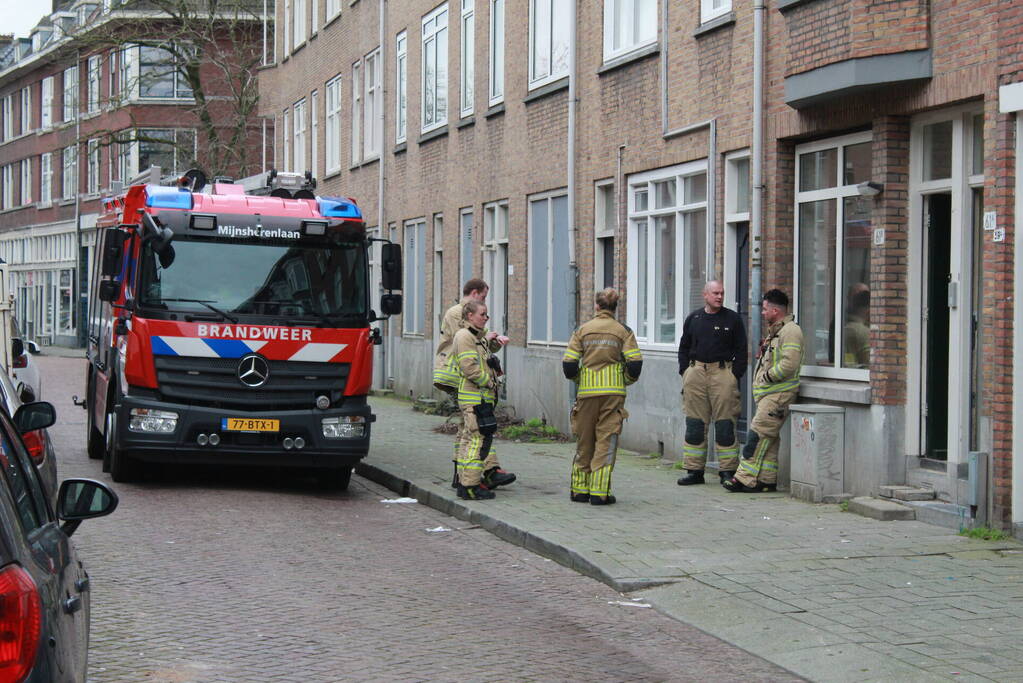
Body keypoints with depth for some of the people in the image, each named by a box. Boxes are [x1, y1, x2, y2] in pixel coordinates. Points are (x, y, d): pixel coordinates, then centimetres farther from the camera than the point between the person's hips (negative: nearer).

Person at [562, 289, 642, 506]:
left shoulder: (582, 330, 5)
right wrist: (627, 380, 13)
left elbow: (568, 364, -1)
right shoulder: (623, 331, 2)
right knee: (606, 441, 1)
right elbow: (635, 363, -6)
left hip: (587, 391, 2)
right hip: (613, 393, -1)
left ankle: (580, 490, 17)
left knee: (584, 441, 12)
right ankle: (599, 492, -4)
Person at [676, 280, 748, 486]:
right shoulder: (693, 318, 12)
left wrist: (735, 375, -6)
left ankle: (727, 471, 3)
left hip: (723, 373, -3)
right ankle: (694, 471, 10)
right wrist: (684, 372, 7)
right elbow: (683, 348, 18)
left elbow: (741, 351, 3)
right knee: (694, 424, 4)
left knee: (725, 424, -3)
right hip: (695, 373, 3)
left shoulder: (732, 319, 4)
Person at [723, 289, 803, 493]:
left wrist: (767, 377, -13)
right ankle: (767, 480, 14)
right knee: (768, 437, 10)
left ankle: (746, 480, -14)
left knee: (759, 434, -13)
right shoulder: (774, 331, 21)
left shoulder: (790, 331, -13)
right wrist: (762, 378, 12)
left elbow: (789, 365, -22)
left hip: (779, 393, -10)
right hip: (769, 393, 10)